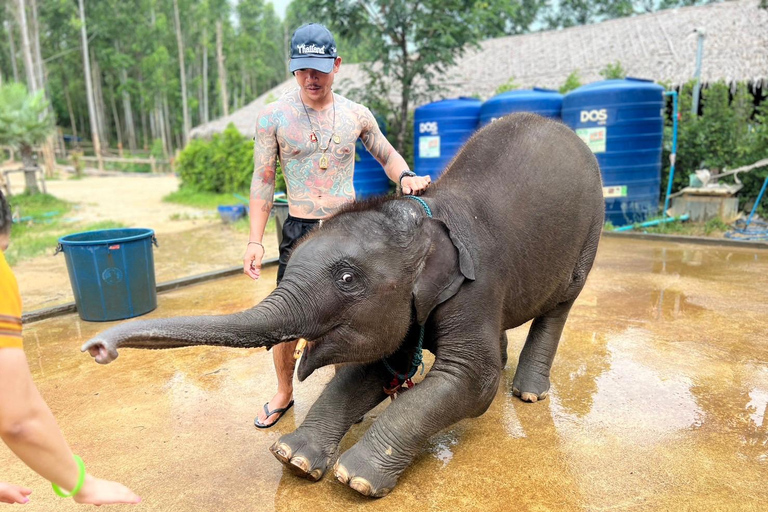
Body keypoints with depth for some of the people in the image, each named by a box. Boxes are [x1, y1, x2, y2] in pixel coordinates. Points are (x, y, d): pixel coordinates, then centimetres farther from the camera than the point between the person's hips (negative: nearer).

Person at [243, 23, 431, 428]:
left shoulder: (357, 115, 2)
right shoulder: (274, 117, -3)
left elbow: (387, 155, 16)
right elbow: (263, 181, -2)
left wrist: (406, 177, -7)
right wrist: (255, 241, -7)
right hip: (299, 230, -1)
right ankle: (283, 394, 28)